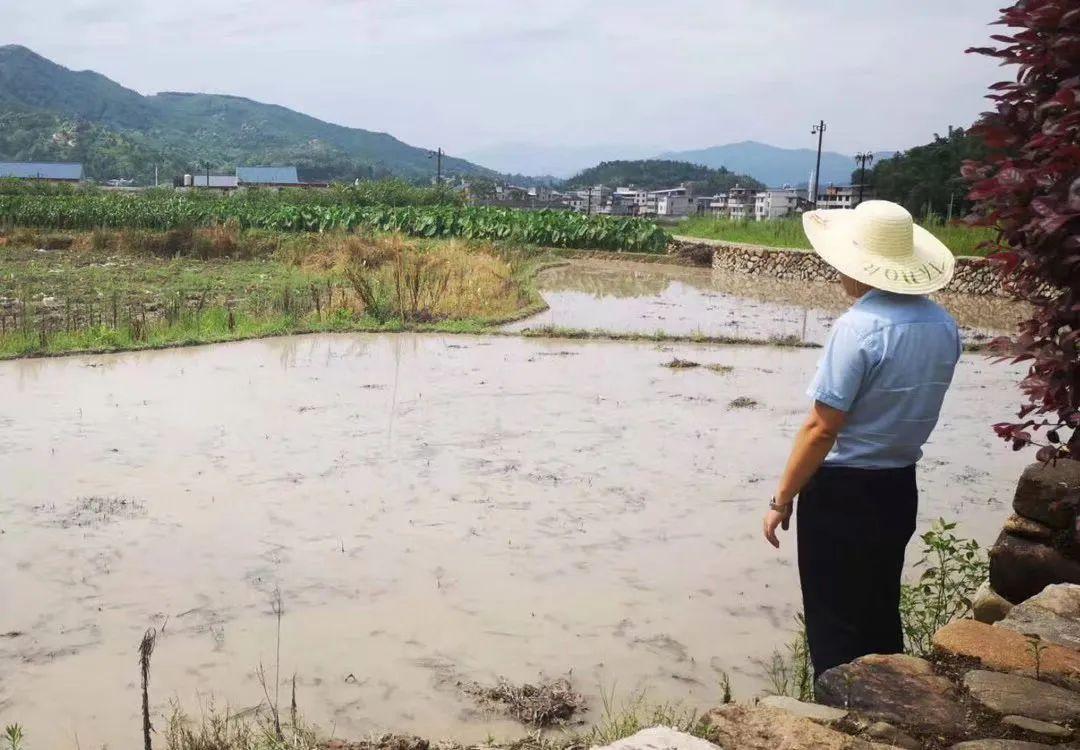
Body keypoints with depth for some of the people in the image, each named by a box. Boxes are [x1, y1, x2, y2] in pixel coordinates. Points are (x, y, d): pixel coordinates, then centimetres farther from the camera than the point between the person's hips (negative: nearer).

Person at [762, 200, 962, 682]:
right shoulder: (943, 326, -1)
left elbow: (822, 428, -21)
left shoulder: (859, 327, -22)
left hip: (843, 492, -7)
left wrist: (782, 499, -13)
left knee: (834, 624, 6)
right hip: (901, 489, 7)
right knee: (880, 614, 21)